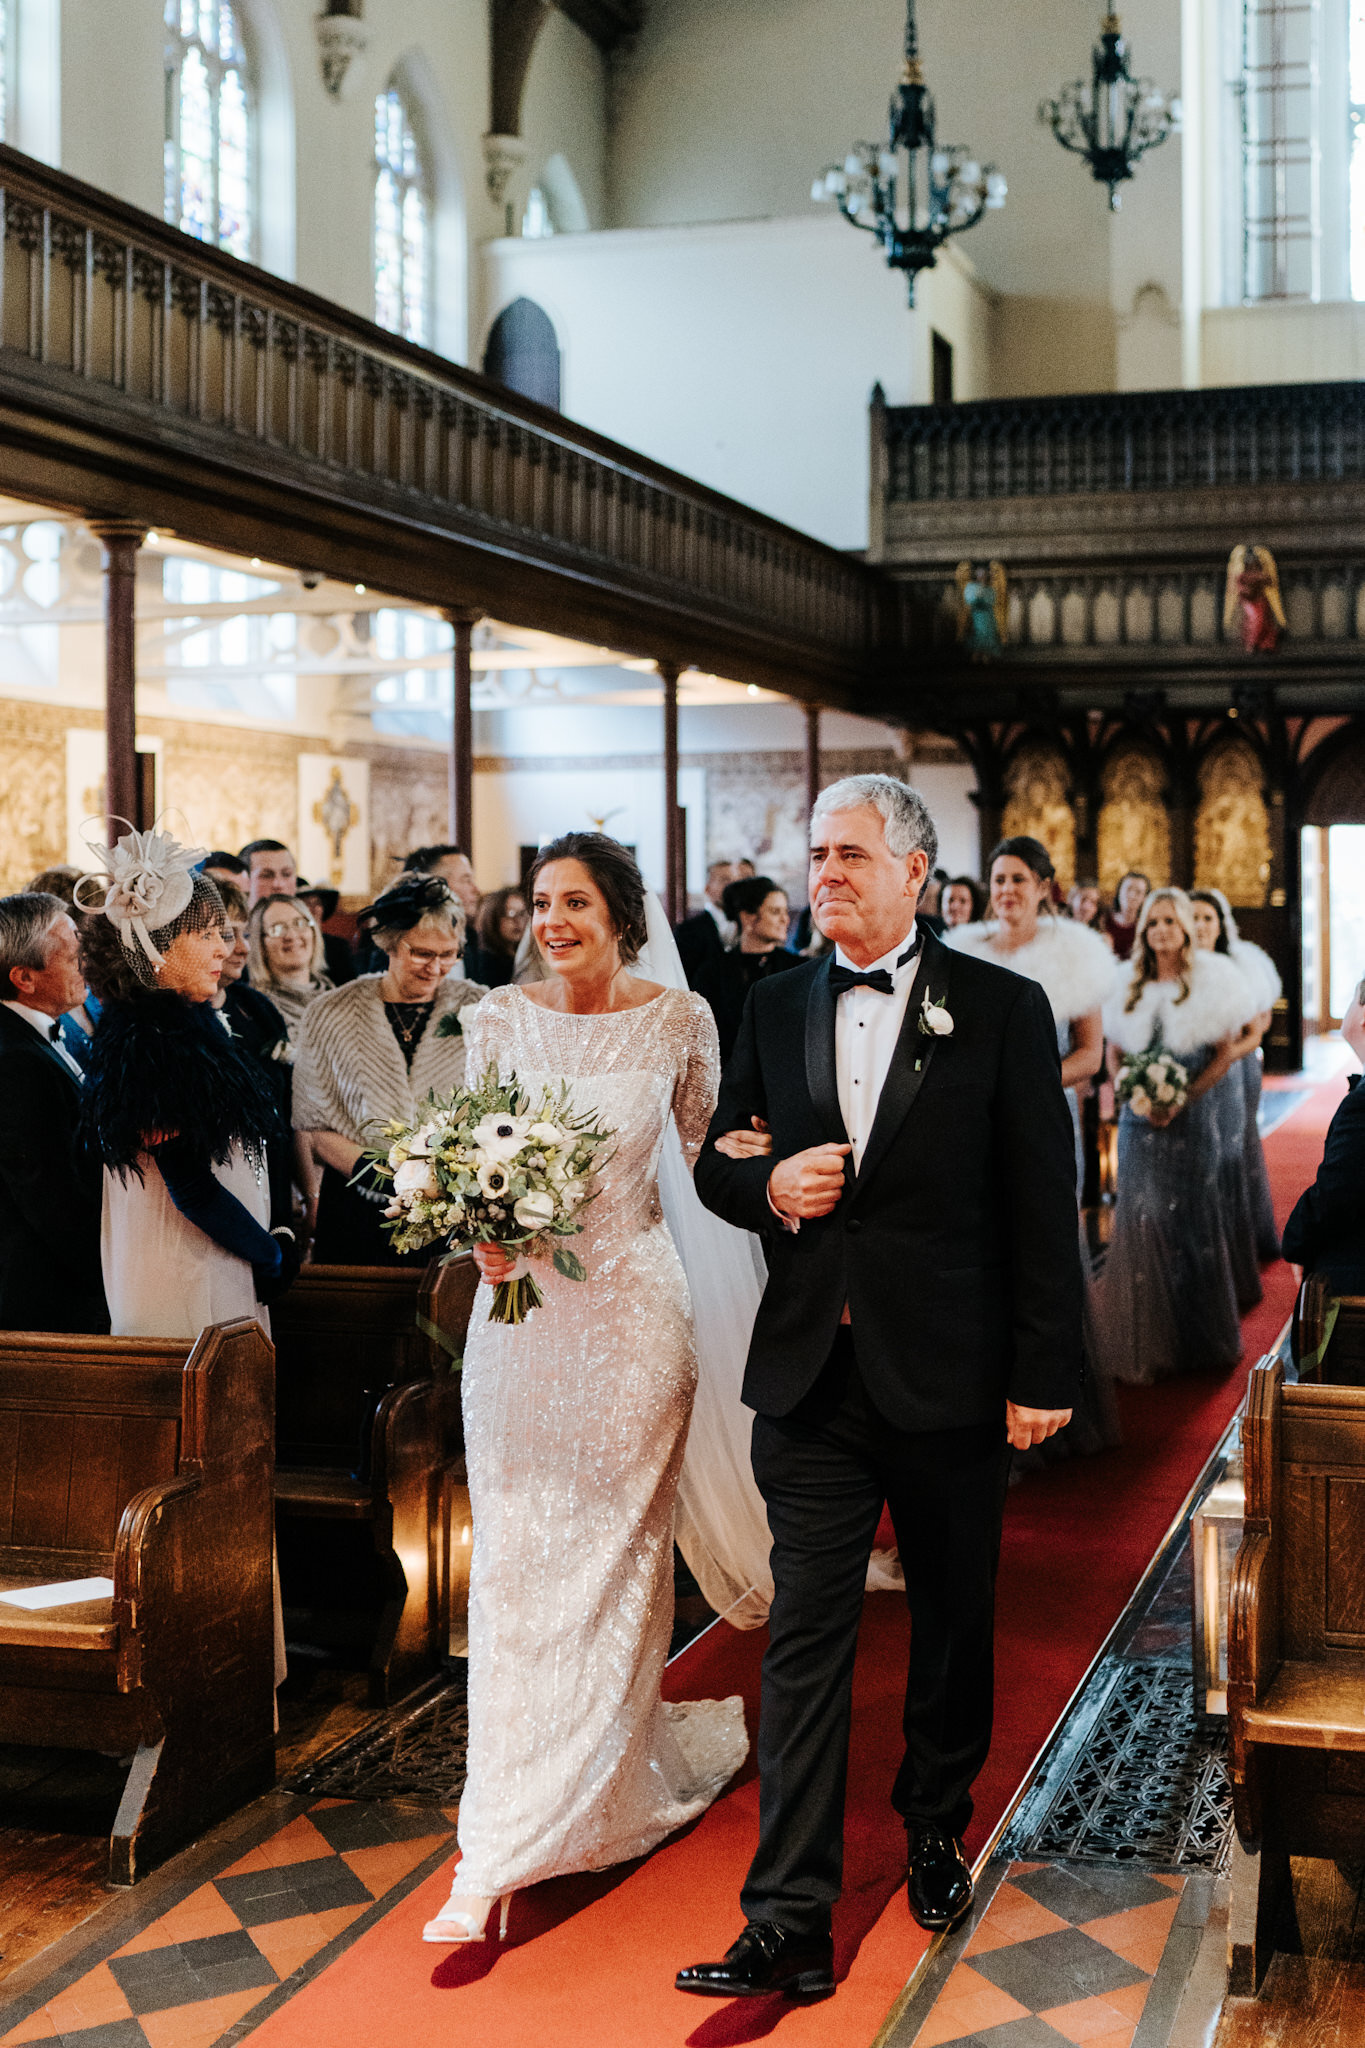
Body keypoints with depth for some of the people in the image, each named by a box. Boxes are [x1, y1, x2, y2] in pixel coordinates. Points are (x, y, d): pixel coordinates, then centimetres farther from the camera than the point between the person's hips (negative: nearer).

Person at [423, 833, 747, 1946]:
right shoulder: (500, 1017, 2)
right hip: (521, 1308, 2)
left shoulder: (679, 1019, -2)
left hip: (632, 1307, -1)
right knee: (513, 1554, 1)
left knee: (614, 1552, 5)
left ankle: (612, 1773, 21)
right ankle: (495, 1856, 10)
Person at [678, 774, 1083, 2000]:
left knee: (954, 1622, 15)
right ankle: (791, 1925, 3)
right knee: (805, 1640, 0)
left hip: (950, 1379, -1)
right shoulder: (776, 1009, 7)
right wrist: (769, 1188, -9)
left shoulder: (1002, 1009, -3)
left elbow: (1043, 1203, -4)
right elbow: (716, 1163, 15)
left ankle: (936, 1829, 39)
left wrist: (1046, 1371, -7)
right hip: (812, 1378, 2)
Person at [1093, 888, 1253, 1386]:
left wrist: (1182, 1098, -13)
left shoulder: (1211, 981, -2)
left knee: (1190, 1221, 1)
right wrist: (1136, 1094, -7)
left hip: (1191, 1117, -2)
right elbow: (1114, 1052, 11)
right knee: (1141, 1221, -1)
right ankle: (1143, 1344, 7)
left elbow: (1224, 1054, -1)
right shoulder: (1129, 985, 7)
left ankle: (1195, 1340, 16)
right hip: (1140, 1119, 2)